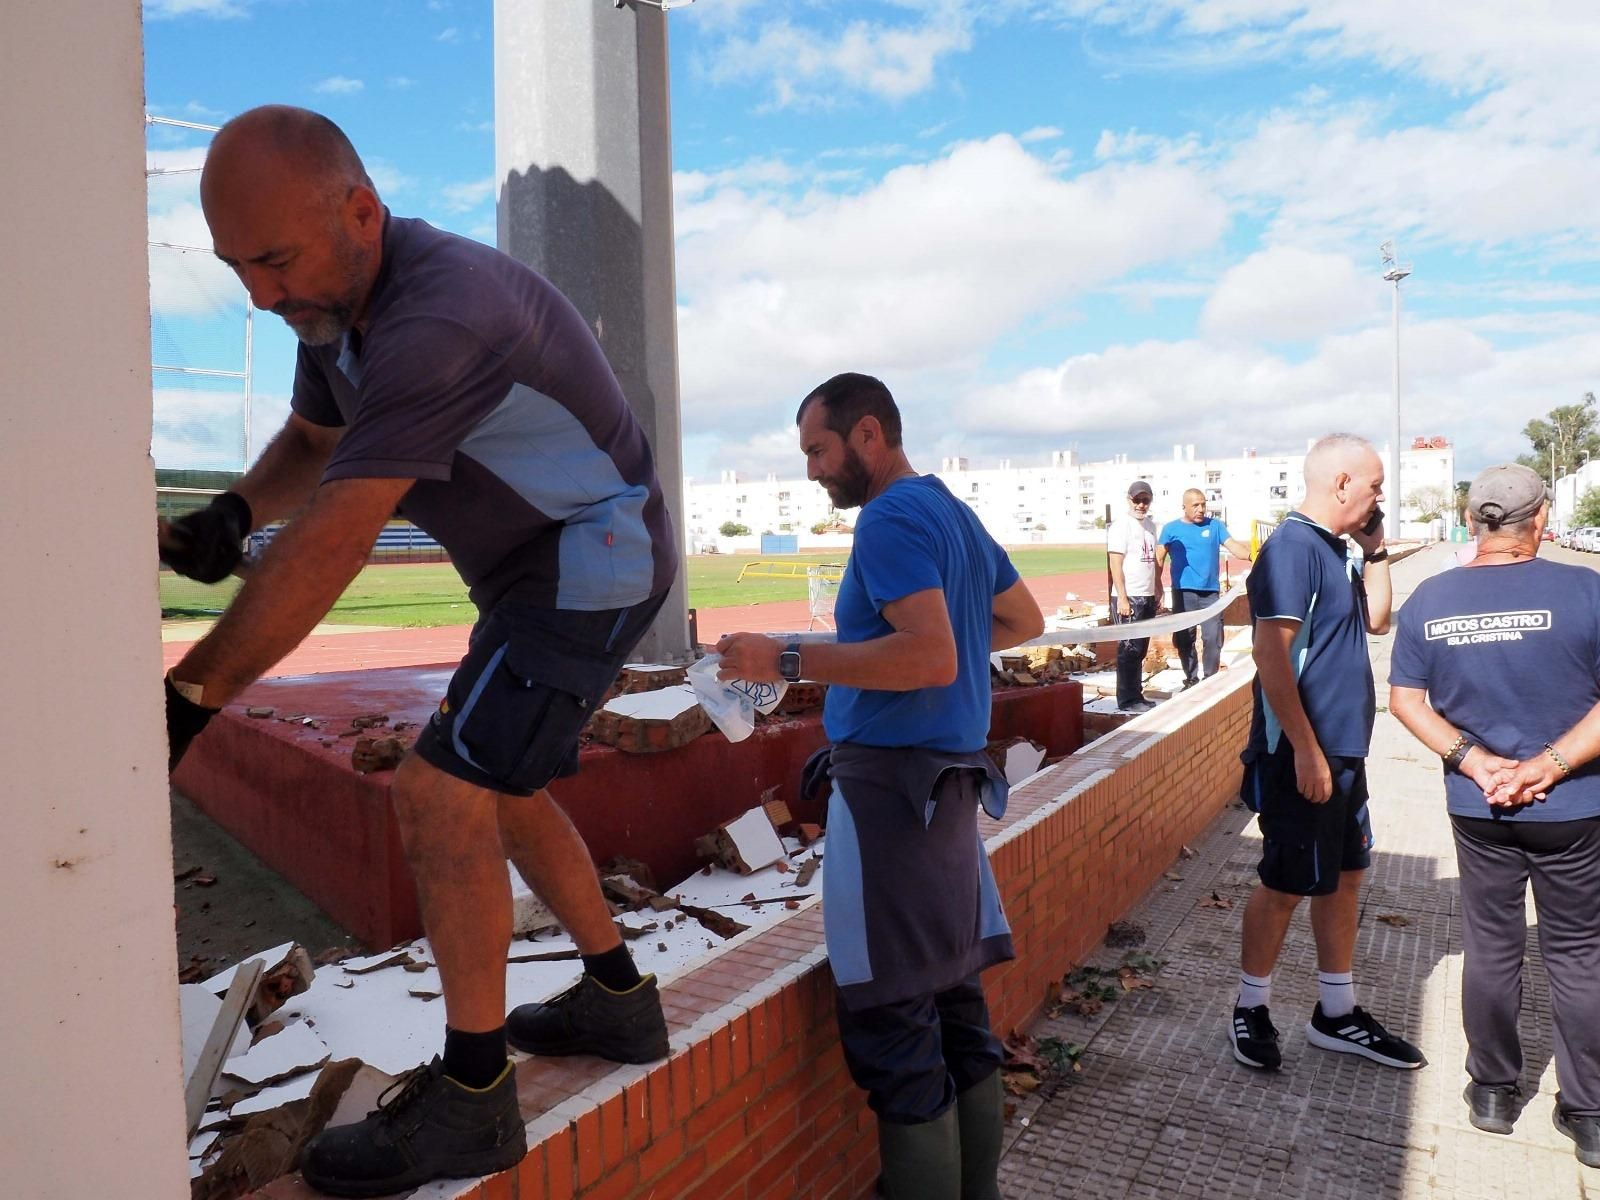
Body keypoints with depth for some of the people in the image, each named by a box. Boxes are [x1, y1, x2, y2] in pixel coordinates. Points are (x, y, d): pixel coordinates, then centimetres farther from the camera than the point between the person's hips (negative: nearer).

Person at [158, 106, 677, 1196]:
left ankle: (471, 1102, 0)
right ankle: (619, 1002, 31)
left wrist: (190, 697, -29)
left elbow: (332, 542, -33)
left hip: (595, 561, -10)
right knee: (499, 793, 16)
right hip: (534, 571, 10)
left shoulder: (441, 317, -30)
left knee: (443, 795, -15)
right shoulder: (340, 299, 1)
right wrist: (233, 515, -9)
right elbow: (310, 445, 12)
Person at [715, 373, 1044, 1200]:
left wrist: (789, 660, -19)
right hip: (947, 782, 10)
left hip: (894, 783, -10)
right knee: (956, 1006, 16)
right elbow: (1024, 621, 27)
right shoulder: (955, 513, 17)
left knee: (894, 1024, -3)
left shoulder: (892, 517, -12)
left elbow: (931, 659, -24)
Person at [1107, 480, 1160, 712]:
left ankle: (1136, 695, 20)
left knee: (1140, 650, 12)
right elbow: (1115, 564, -14)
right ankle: (1127, 699, 1)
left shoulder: (1150, 525, 14)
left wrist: (1157, 593, 14)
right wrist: (1122, 598, -19)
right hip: (1128, 597, -8)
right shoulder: (1121, 525, -9)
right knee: (1129, 649, -5)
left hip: (1147, 597, 8)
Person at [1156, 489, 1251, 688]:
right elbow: (1159, 559, 1)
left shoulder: (1215, 525, 6)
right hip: (1183, 592, -1)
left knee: (1213, 638, -1)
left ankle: (1210, 680, 13)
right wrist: (1157, 587, -9)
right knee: (1184, 639, 5)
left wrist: (1251, 555, -26)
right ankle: (1191, 679, 19)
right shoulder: (1171, 529, 3)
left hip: (1210, 592, 1)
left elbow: (1233, 545, -5)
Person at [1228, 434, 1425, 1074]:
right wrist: (1306, 751, -23)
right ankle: (1251, 1010, 21)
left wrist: (1375, 551, 10)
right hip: (1301, 758, -10)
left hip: (1343, 753, 10)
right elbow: (1271, 656, -24)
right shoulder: (1292, 548, -18)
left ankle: (1336, 1014, 30)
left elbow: (1375, 619, 22)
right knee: (1285, 886, 3)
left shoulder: (1335, 549, 12)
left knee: (1344, 878, 16)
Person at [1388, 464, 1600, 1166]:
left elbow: (1404, 699, -3)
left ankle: (1493, 1091, 29)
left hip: (1478, 811, 2)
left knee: (1490, 947, 15)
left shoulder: (1428, 600, -5)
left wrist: (1476, 761, -7)